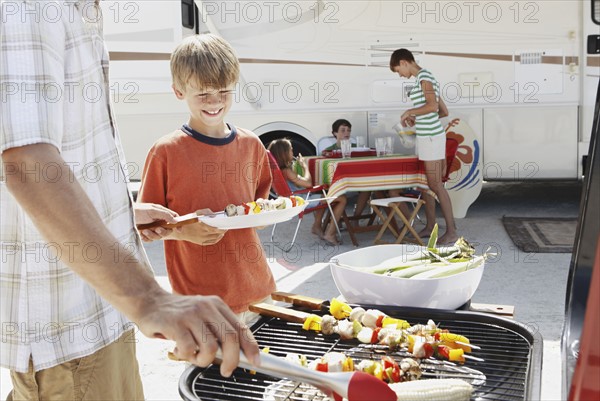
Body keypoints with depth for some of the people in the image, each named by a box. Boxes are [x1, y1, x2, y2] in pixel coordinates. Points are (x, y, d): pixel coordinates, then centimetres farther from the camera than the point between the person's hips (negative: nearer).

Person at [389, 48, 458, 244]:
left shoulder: (424, 76, -12)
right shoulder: (426, 78, 17)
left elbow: (432, 106, -26)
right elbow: (444, 111, 19)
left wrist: (409, 112, -12)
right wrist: (417, 119, 14)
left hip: (431, 137, -10)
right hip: (426, 136, 10)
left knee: (435, 185, -6)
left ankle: (452, 230, -1)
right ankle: (430, 226, 21)